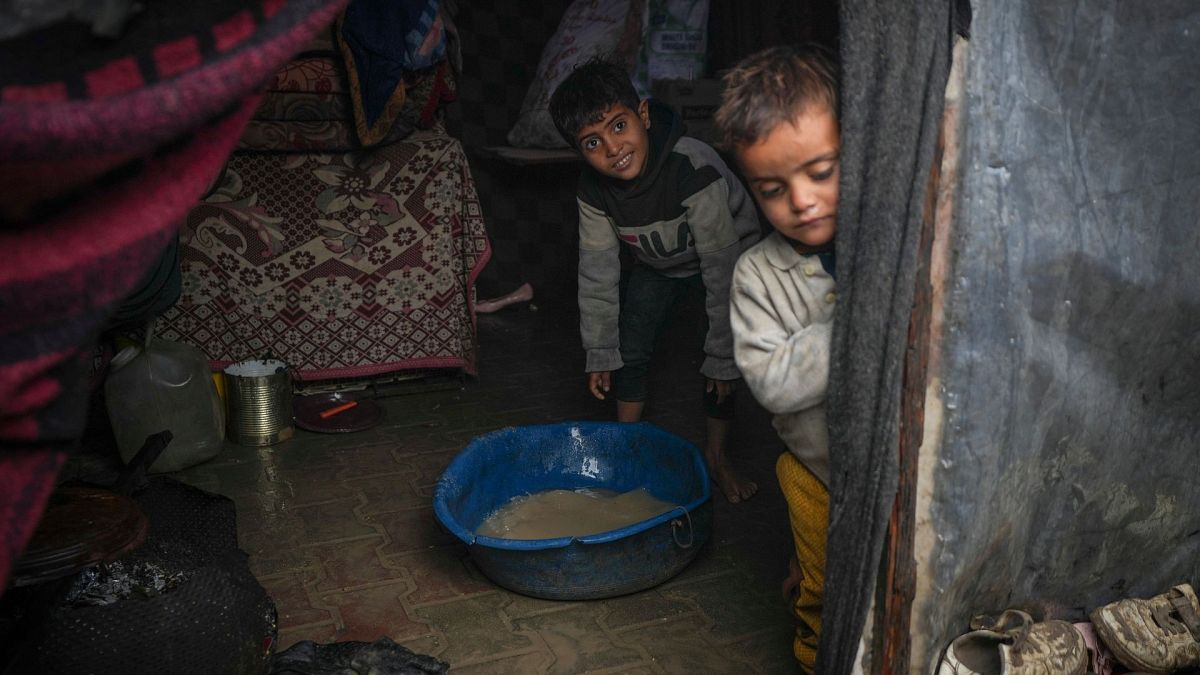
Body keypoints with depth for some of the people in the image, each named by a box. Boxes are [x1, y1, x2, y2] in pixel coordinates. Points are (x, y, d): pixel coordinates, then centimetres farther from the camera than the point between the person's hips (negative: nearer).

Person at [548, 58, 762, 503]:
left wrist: (722, 358, -28)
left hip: (729, 255, -4)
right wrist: (600, 352, -8)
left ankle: (717, 456, 12)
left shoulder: (694, 171, -41)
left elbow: (722, 270, -34)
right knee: (629, 350, 2)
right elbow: (597, 269, -12)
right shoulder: (594, 188, -24)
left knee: (720, 365, -10)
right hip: (659, 264, 5)